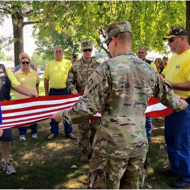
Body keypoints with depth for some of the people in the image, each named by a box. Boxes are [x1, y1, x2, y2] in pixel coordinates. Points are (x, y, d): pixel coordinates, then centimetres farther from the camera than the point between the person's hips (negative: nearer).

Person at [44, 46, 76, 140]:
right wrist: (46, 92, 5)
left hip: (65, 91, -1)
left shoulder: (68, 63, 2)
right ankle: (54, 132, 23)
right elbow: (46, 79, 8)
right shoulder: (49, 64, 6)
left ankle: (68, 132, 20)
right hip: (53, 91, 2)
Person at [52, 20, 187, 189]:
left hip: (112, 144, -5)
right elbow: (167, 96, 18)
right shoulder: (149, 69, 5)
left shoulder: (108, 67, -13)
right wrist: (181, 104, 40)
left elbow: (87, 107, -15)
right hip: (139, 144, 6)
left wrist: (62, 115, 1)